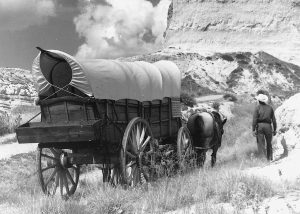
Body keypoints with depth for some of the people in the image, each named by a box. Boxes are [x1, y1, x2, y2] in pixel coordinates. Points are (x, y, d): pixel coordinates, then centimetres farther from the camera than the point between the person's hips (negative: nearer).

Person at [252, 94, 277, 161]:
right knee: (269, 143, 17)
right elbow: (273, 119, 6)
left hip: (259, 126, -2)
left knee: (261, 143, 0)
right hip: (268, 126, 2)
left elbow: (255, 119, -10)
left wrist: (253, 130, -9)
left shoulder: (257, 108, -4)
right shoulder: (270, 107, 5)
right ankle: (270, 158, 18)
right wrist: (274, 129, 11)